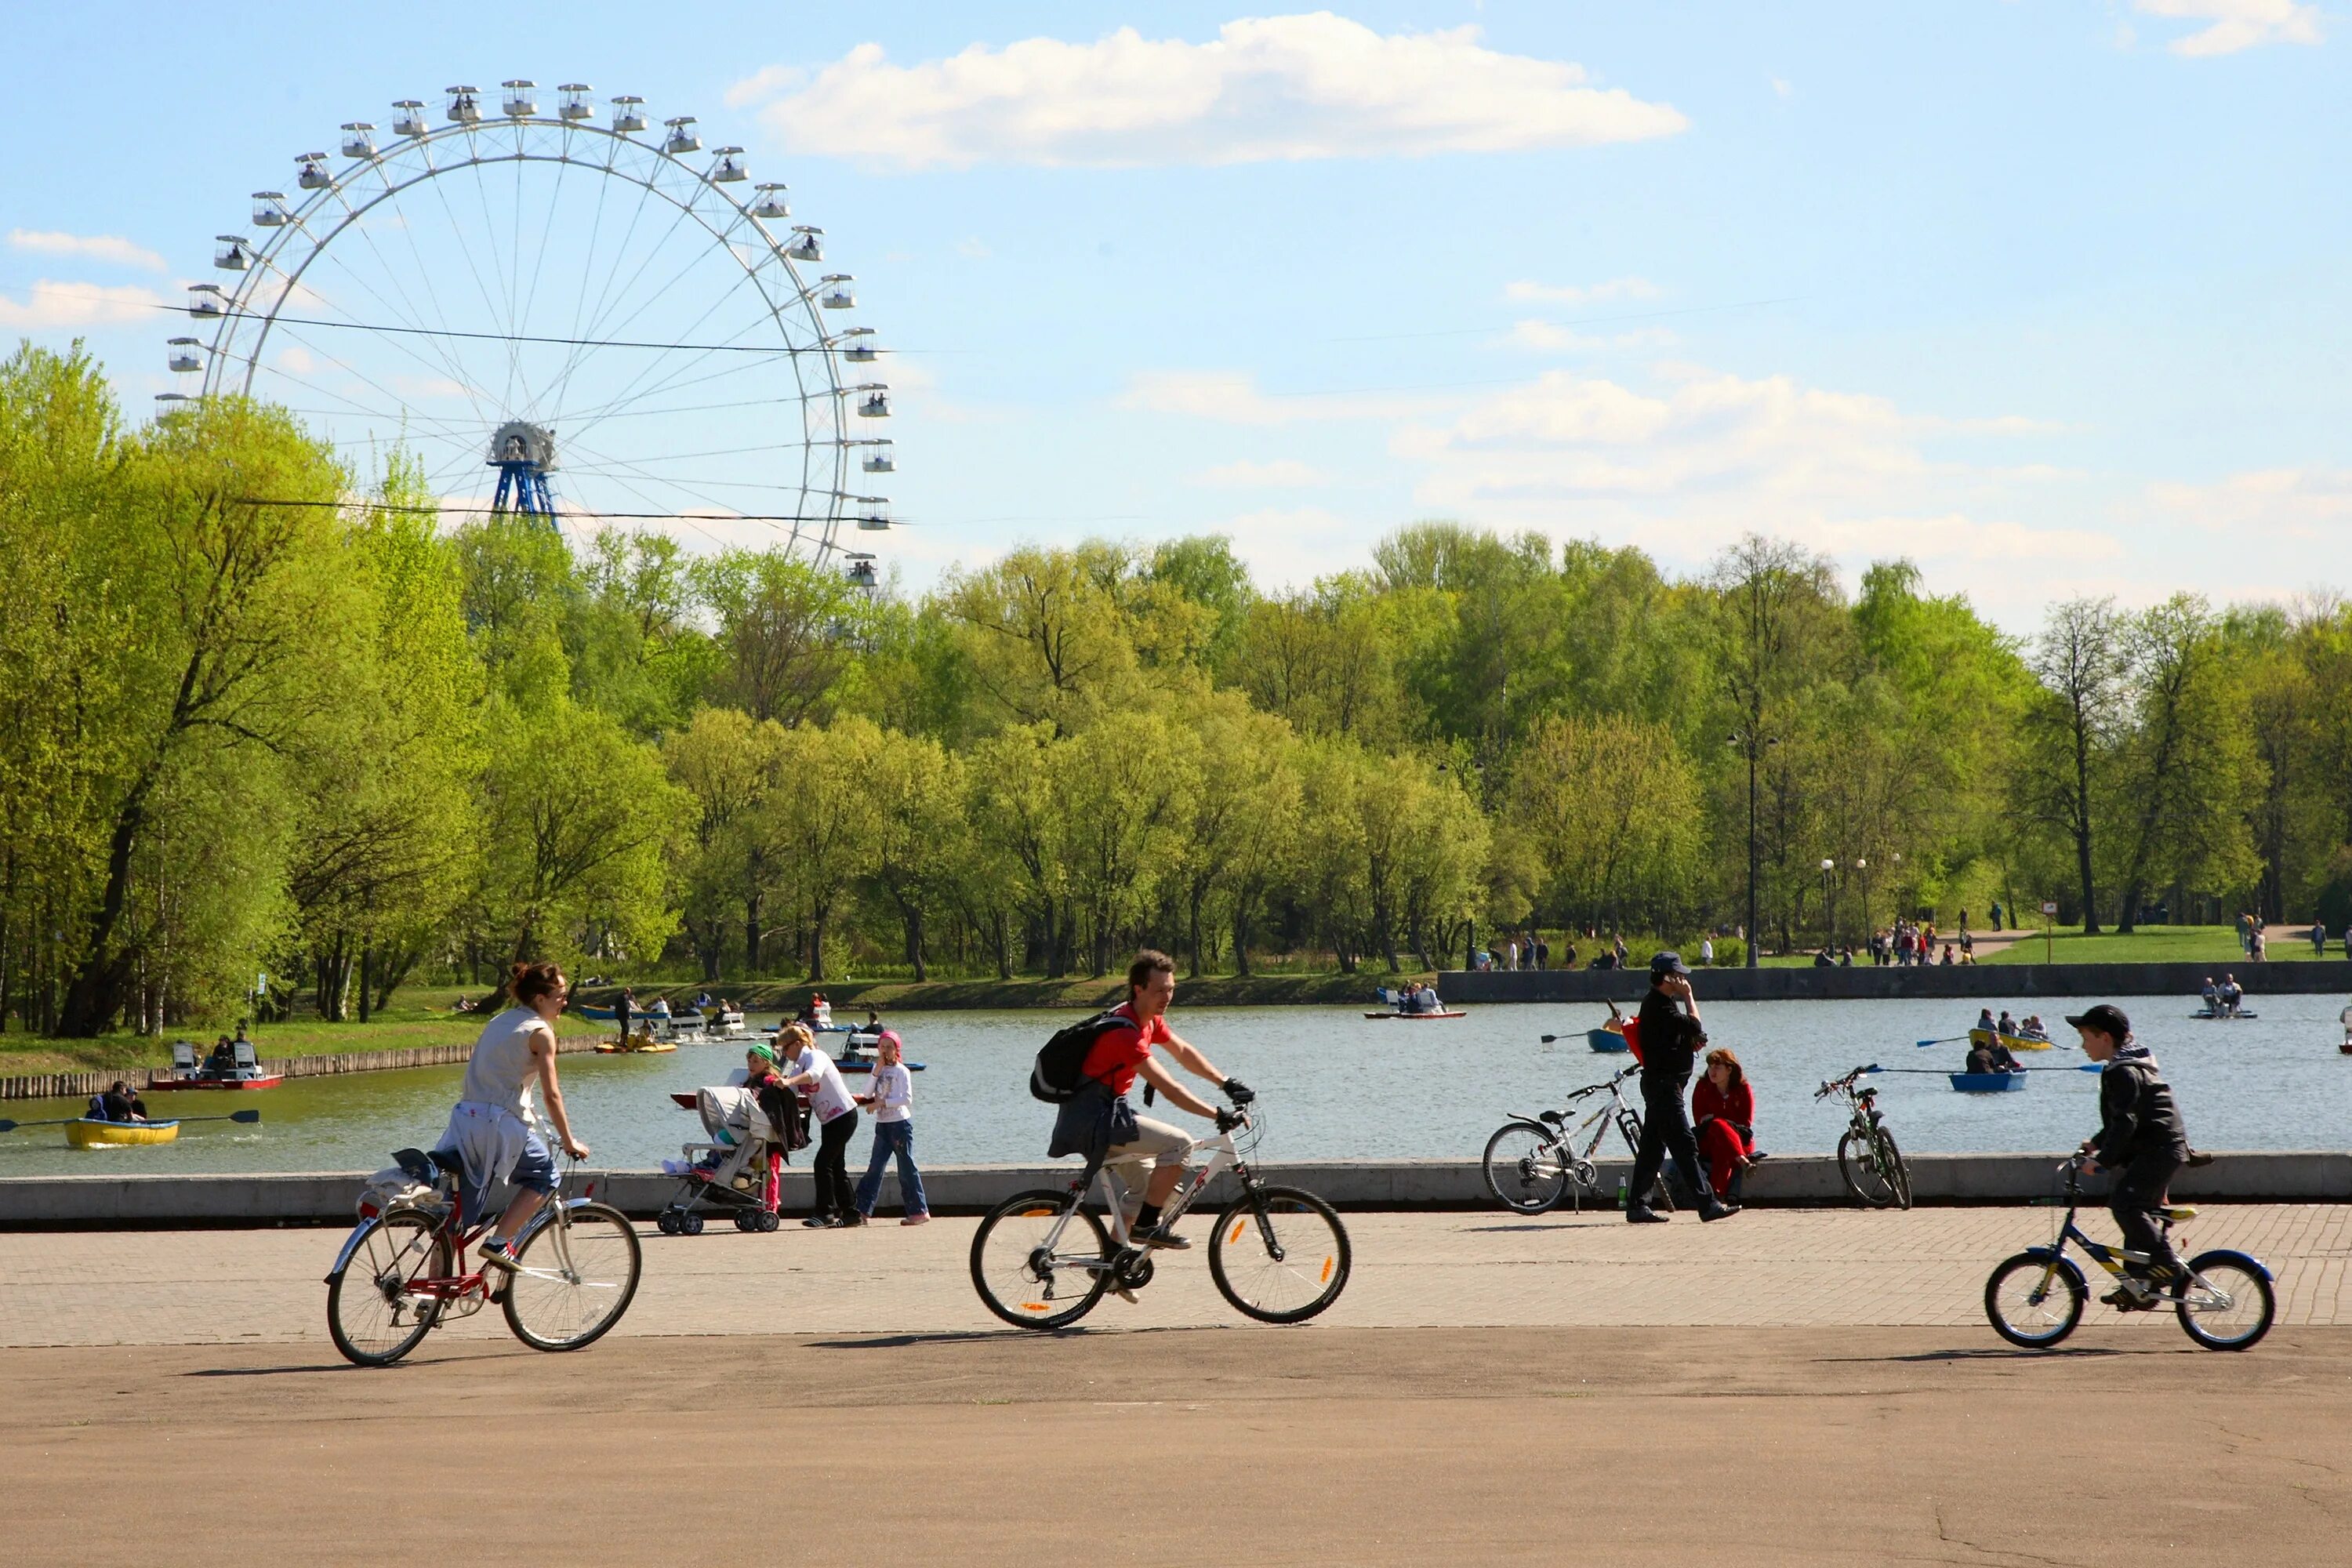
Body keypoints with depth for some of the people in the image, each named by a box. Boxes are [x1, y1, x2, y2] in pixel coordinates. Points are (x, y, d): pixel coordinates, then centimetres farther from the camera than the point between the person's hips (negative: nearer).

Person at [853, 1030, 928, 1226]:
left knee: (906, 1169, -3)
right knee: (875, 1168, 2)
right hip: (882, 1125, 6)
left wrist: (880, 1103, -20)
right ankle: (862, 1210, 0)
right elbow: (868, 1094, 2)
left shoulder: (901, 1071, -8)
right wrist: (877, 1072, -8)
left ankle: (920, 1211, 4)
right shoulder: (878, 1069, 11)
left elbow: (907, 1099, -17)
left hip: (900, 1123, -6)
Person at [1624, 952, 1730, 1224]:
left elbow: (1688, 1033, 23)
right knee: (1685, 1145, -10)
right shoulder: (1657, 1006, -15)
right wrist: (1689, 996, -8)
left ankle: (1638, 1206, 13)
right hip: (1663, 1083, -11)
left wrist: (1693, 1039, 1)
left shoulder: (1665, 1003, 18)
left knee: (1653, 1147, 11)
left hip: (1664, 1085, 11)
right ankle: (1707, 1204, -11)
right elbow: (1693, 1025, -19)